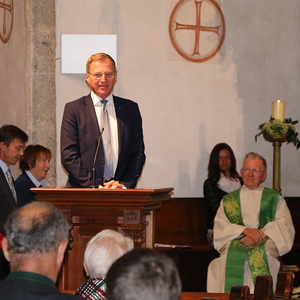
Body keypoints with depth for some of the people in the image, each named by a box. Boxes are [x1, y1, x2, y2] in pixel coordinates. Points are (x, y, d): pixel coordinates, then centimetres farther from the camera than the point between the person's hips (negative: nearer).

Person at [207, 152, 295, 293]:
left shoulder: (275, 199, 22)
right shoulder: (228, 200, 25)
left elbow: (284, 226, 7)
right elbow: (220, 227, 11)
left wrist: (259, 236, -10)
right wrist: (245, 230, -9)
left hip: (265, 246, -1)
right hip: (234, 245, 1)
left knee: (260, 260, -38)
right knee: (231, 260, -36)